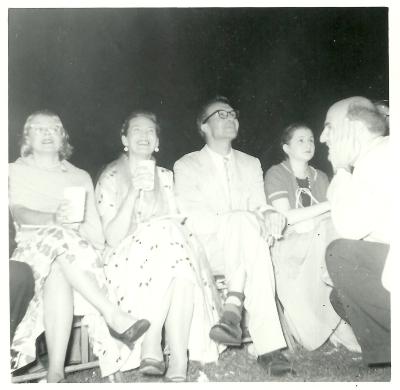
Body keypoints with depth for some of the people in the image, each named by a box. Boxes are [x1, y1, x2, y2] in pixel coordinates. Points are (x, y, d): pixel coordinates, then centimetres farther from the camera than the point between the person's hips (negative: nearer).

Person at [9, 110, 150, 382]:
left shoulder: (81, 177, 25)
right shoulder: (16, 171, 20)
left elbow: (96, 230, 14)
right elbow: (20, 214, -2)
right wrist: (54, 218, -23)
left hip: (77, 251, 1)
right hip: (33, 247, -1)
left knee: (58, 274, -36)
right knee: (59, 237, -37)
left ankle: (55, 374, -43)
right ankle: (114, 315, -41)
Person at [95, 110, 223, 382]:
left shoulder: (165, 176, 16)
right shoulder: (111, 178, 3)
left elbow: (178, 223, 12)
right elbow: (112, 237, -8)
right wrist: (134, 192, -17)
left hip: (170, 250, 3)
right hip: (128, 259, -3)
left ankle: (178, 368, -35)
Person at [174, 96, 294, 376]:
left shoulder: (251, 164, 21)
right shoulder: (187, 166, 7)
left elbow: (260, 207, 11)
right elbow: (194, 220, -7)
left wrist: (269, 215, -15)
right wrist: (245, 219, -21)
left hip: (243, 251, 3)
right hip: (207, 252, -3)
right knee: (244, 220, -33)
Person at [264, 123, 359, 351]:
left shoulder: (320, 178, 21)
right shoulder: (276, 174, 3)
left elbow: (333, 217, 10)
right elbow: (285, 217, -12)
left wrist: (309, 222, -13)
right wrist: (329, 205, -17)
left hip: (320, 242, 5)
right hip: (289, 245, -5)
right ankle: (338, 322, -23)